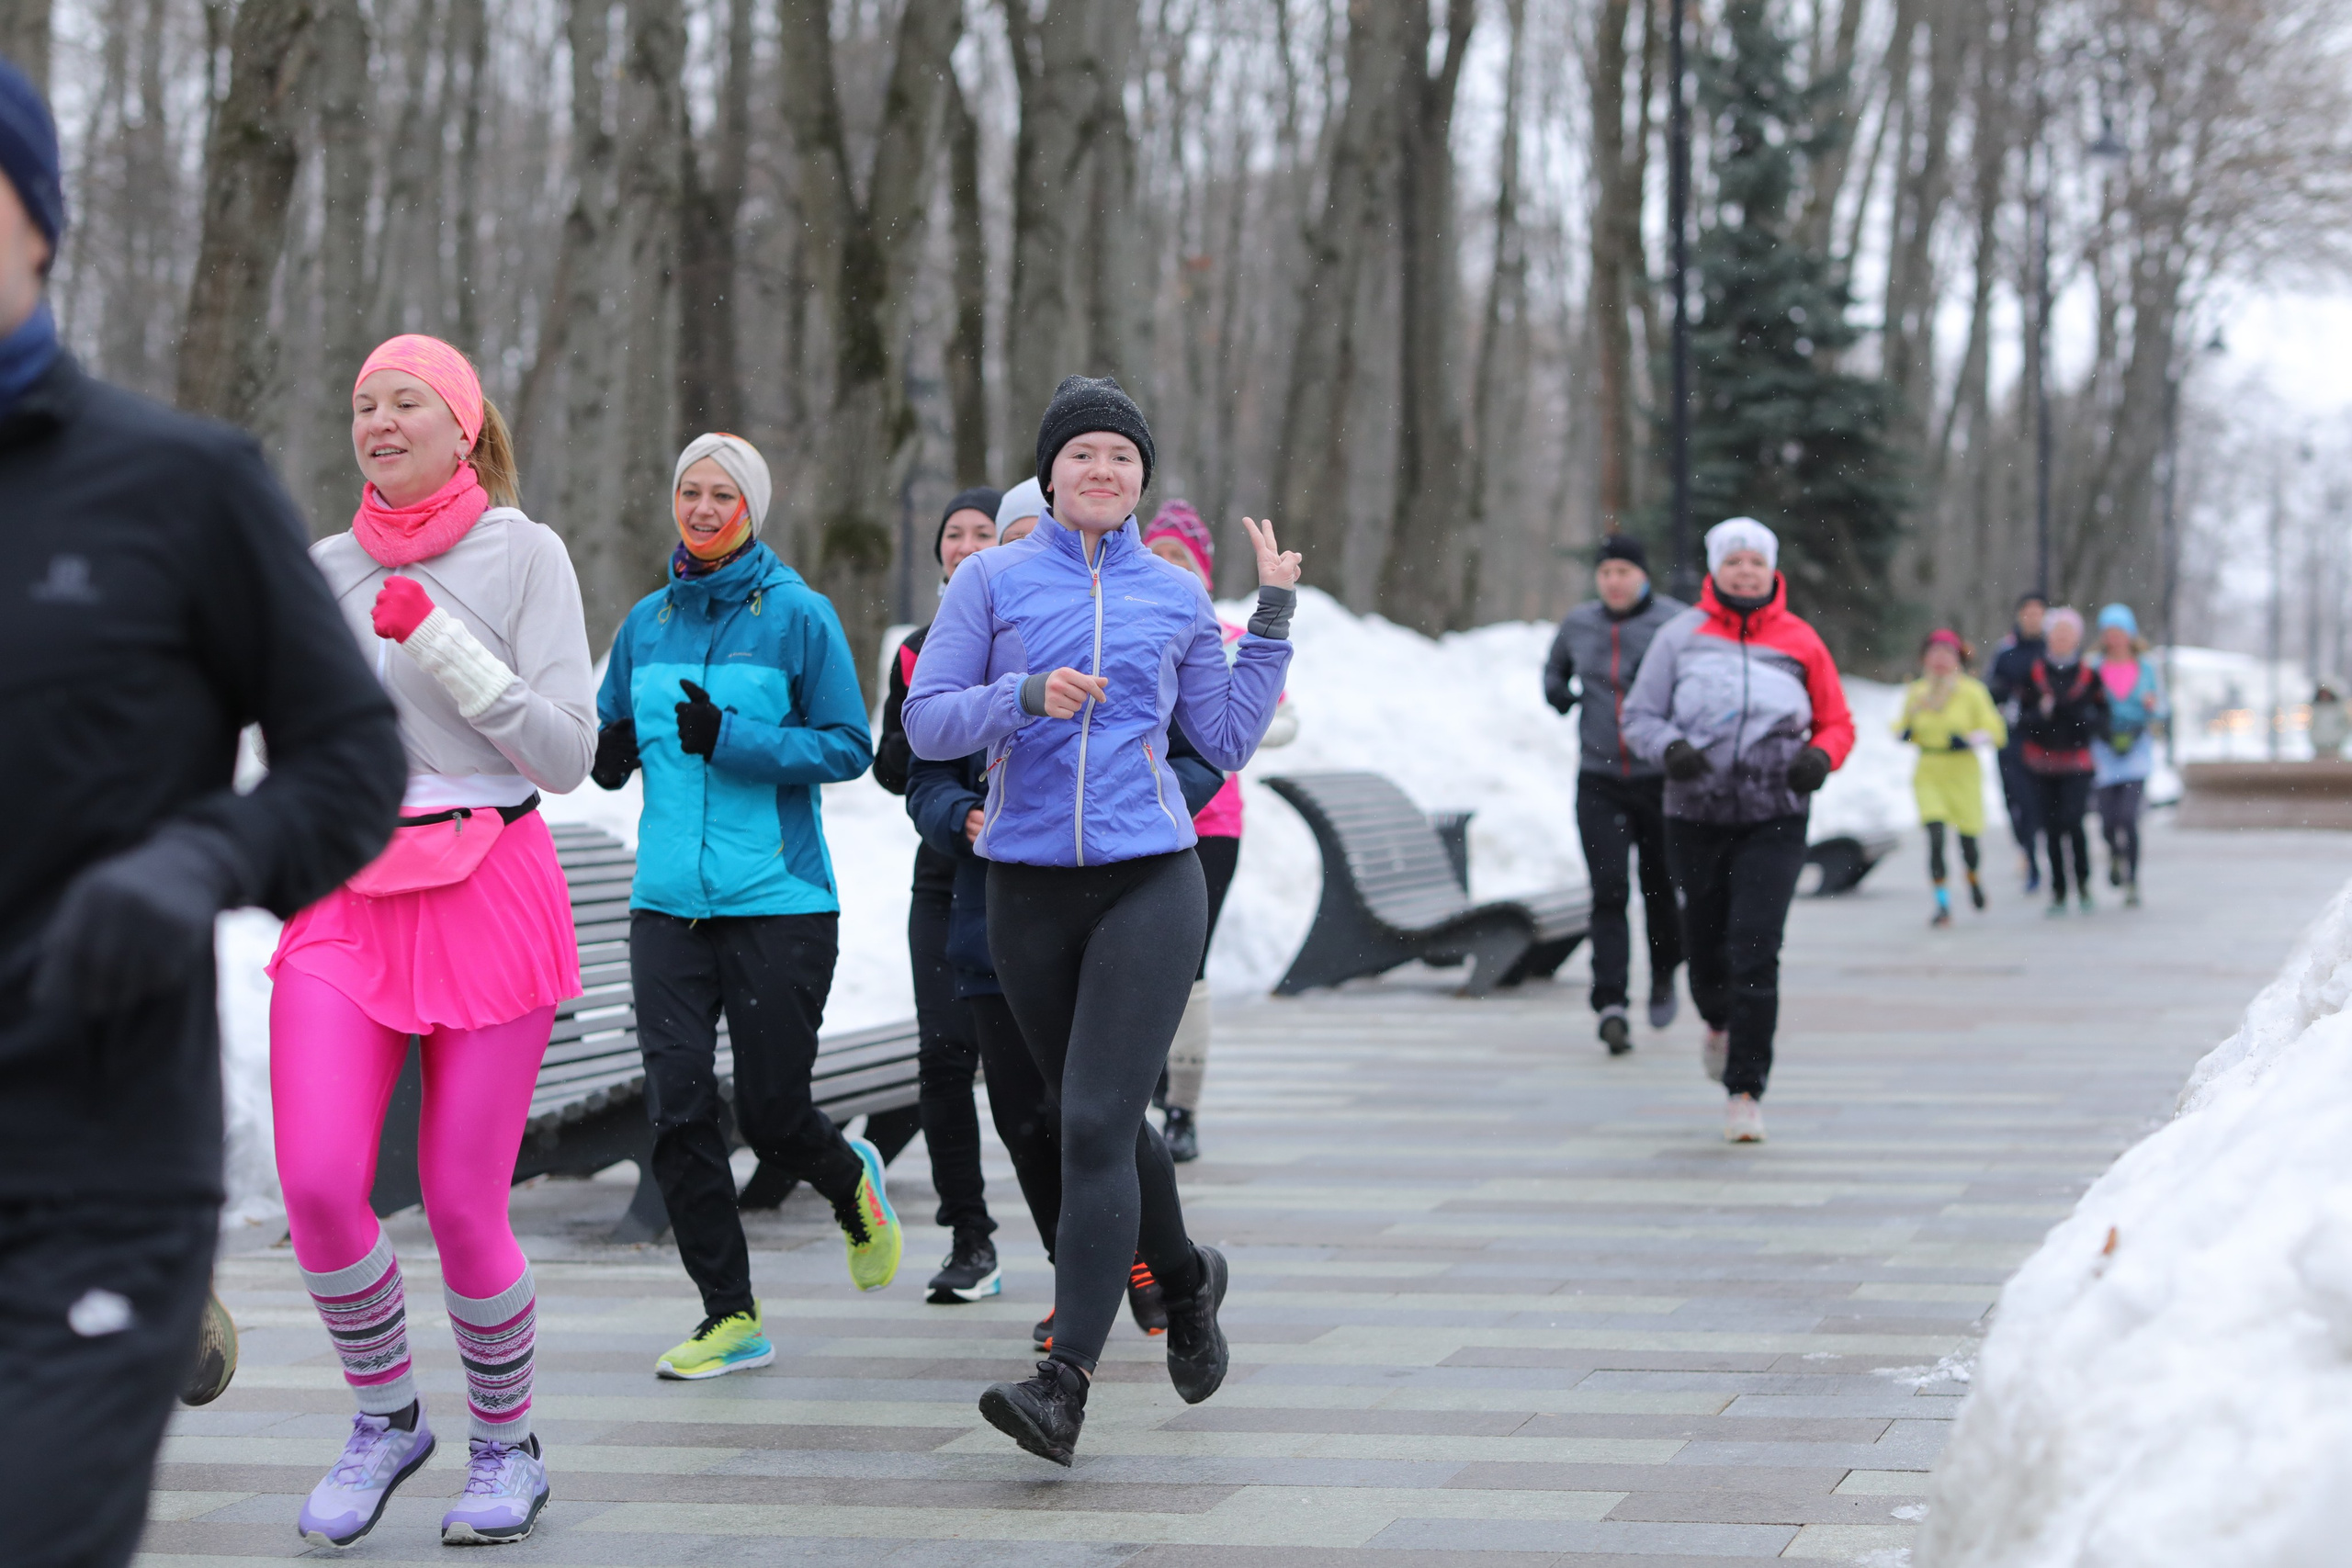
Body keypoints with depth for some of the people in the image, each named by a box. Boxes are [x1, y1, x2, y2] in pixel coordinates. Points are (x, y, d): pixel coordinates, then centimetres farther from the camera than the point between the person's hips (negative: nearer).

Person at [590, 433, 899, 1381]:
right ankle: (731, 1319, 5)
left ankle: (852, 1183, 35)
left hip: (777, 902, -4)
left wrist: (731, 741, -17)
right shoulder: (648, 621, 10)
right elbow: (608, 748, 19)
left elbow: (849, 748, -5)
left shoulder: (799, 615, -3)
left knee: (774, 1115, -1)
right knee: (677, 1108, -6)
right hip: (668, 902, 4)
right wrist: (609, 750, -6)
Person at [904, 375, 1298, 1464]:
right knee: (1094, 1121, 15)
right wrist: (1025, 697, -18)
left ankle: (1064, 1385, -17)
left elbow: (1228, 743, 13)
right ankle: (1185, 1277, 43)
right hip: (1029, 886, 2)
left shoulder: (1176, 597, 8)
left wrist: (1273, 620, 7)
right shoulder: (993, 580, 4)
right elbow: (925, 721, -2)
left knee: (1096, 1125, -14)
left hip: (1149, 882, -2)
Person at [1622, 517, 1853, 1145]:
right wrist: (1669, 748, -17)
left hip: (1775, 821, -1)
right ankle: (1720, 1022, 48)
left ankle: (1746, 1089, -9)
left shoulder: (1800, 642, 1)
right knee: (1705, 946, 12)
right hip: (1695, 817, 1)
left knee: (1755, 953, -14)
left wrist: (1821, 757, -13)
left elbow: (1837, 723, 9)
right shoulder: (1681, 635, 1)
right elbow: (1639, 715, 4)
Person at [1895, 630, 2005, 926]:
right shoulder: (1916, 693, 3)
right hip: (1928, 776, 1)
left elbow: (1996, 732, -2)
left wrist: (1970, 740, -19)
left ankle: (1973, 879, 44)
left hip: (1963, 776, -1)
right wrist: (1902, 732, -5)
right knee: (1935, 836, -17)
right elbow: (1904, 728, 17)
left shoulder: (1972, 691, -5)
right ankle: (1943, 904, -11)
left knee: (1968, 840, 8)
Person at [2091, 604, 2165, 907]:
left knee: (2129, 817, -14)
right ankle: (2115, 855, 34)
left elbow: (2163, 711, 11)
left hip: (2137, 752, 0)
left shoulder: (2146, 668, 5)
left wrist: (2155, 706, -11)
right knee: (2108, 822, -2)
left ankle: (2132, 882, -4)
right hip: (2104, 753, 0)